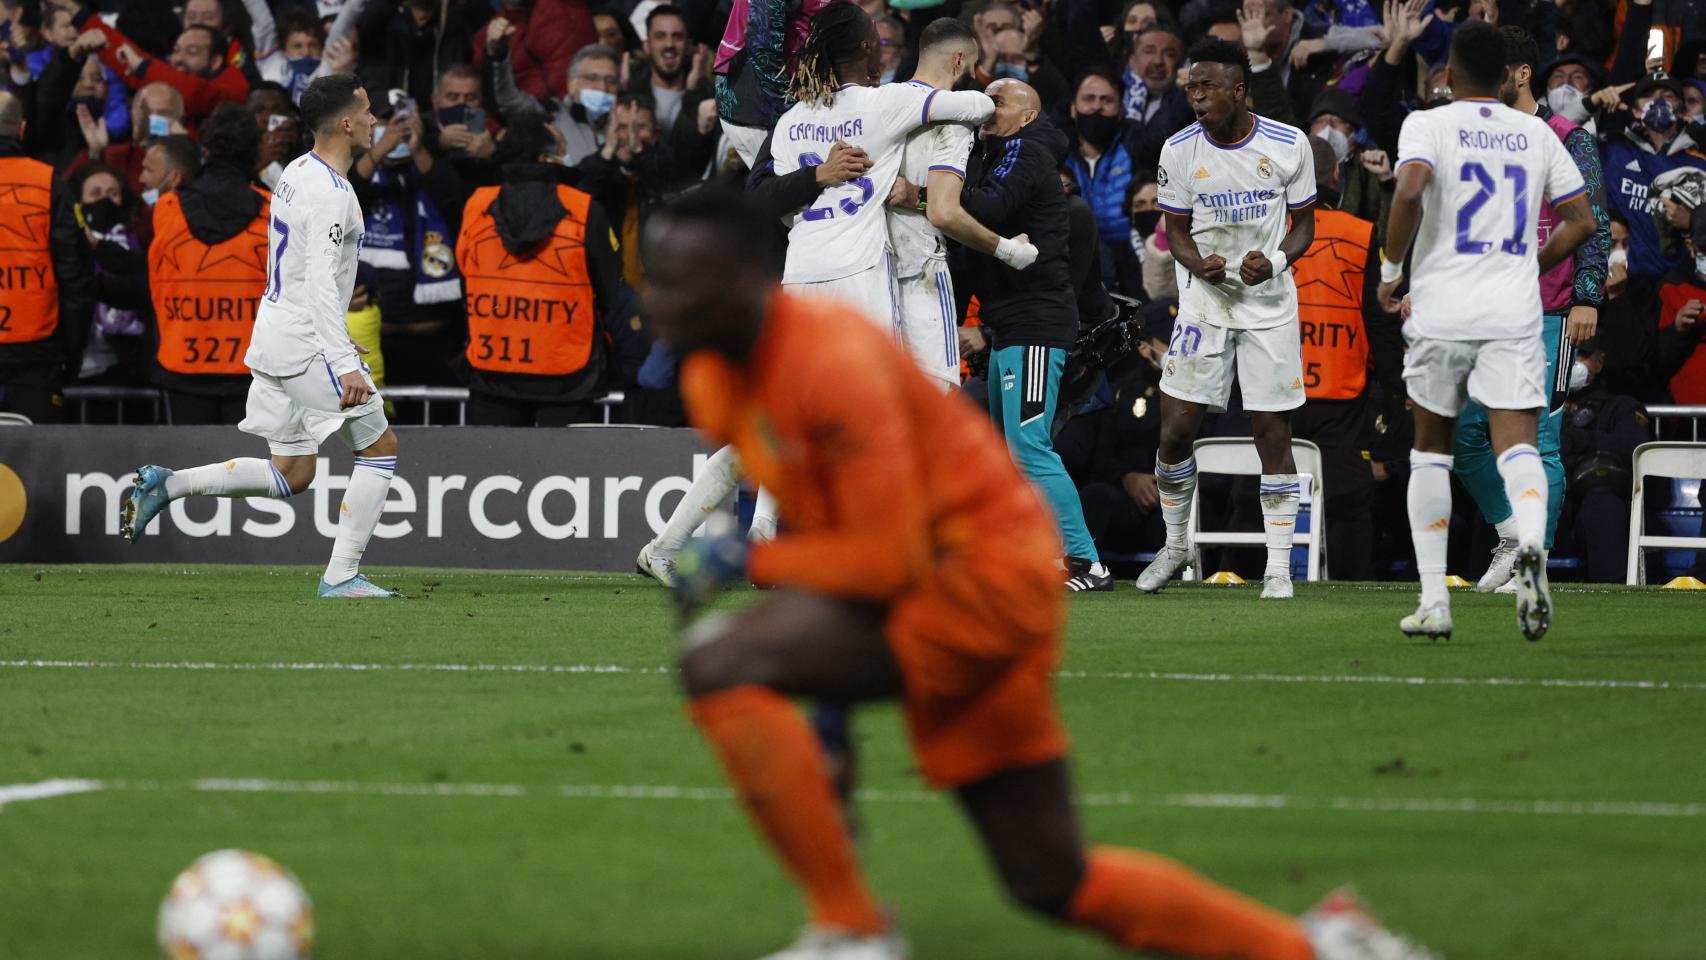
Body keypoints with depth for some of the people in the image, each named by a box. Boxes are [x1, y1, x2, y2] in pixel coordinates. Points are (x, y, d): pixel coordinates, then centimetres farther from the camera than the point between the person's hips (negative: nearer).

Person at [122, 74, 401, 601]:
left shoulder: (298, 172, 14)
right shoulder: (331, 192, -17)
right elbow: (320, 281, -25)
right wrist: (345, 365, -29)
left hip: (274, 341, 9)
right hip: (306, 346, -9)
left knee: (291, 474, 12)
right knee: (379, 446, 0)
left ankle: (166, 484, 6)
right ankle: (342, 576, -1)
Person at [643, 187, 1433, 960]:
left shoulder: (832, 361, -22)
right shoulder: (711, 375, 6)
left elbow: (885, 561, -24)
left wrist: (748, 561, -16)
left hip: (983, 577, -9)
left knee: (720, 662, -24)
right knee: (1055, 882, 12)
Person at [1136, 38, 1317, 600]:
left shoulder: (1289, 146, -6)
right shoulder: (1180, 151, -3)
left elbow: (1304, 226, 3)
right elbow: (1176, 230, 6)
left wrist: (1276, 261, -17)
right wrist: (1198, 263, -16)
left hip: (1269, 303, -1)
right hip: (1204, 301, 1)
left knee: (1272, 431, -2)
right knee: (1176, 428, -4)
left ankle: (1278, 568, 3)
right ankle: (1176, 544, 19)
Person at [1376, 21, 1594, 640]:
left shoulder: (1428, 125, -1)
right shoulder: (1536, 134, 11)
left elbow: (1410, 190, -19)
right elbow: (1581, 222, 10)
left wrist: (1391, 271, -7)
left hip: (1442, 310, -1)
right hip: (1515, 311, 1)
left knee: (1431, 450, 14)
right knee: (1517, 445, -6)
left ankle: (1433, 600, 11)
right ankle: (1531, 543, -39)